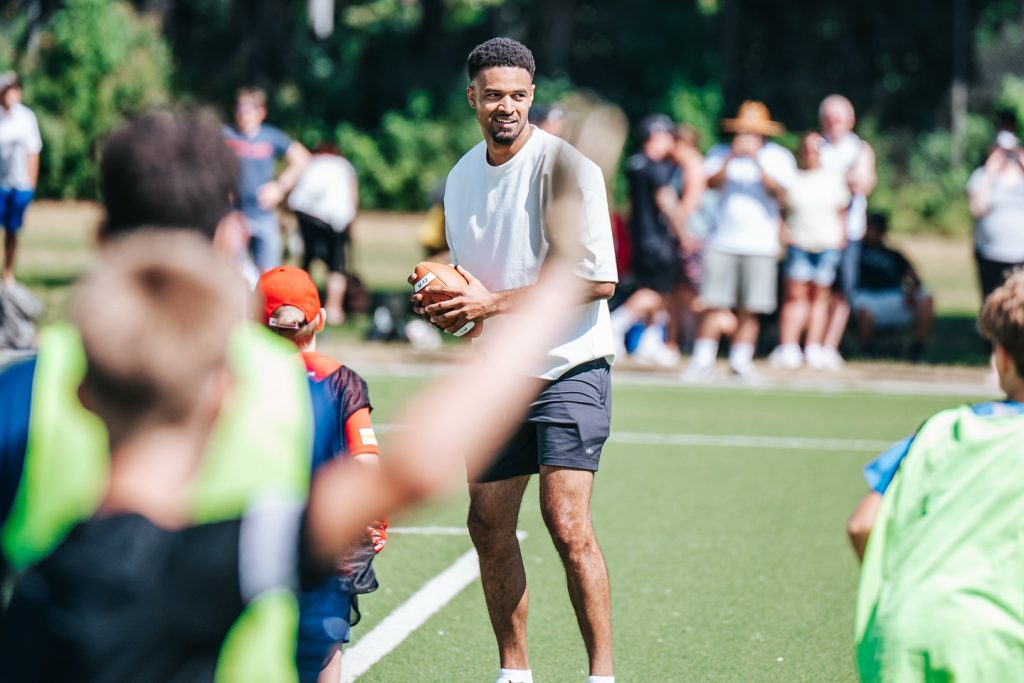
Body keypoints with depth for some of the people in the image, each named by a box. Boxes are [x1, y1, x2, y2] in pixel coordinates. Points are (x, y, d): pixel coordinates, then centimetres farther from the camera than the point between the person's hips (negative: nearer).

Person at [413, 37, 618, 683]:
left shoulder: (566, 166, -12)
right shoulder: (462, 176, 11)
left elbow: (598, 278, -17)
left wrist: (494, 301, -18)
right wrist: (442, 304, 0)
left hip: (569, 367, -7)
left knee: (568, 524, -16)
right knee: (490, 528, 6)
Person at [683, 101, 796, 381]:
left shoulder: (778, 156, 5)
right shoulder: (720, 153, 9)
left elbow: (778, 192, -10)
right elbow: (713, 182, -7)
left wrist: (756, 159, -18)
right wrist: (732, 155, -19)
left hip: (760, 244, 0)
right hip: (722, 241, 0)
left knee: (750, 309, -1)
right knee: (714, 304, -4)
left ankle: (741, 360, 10)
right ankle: (703, 359, 1)